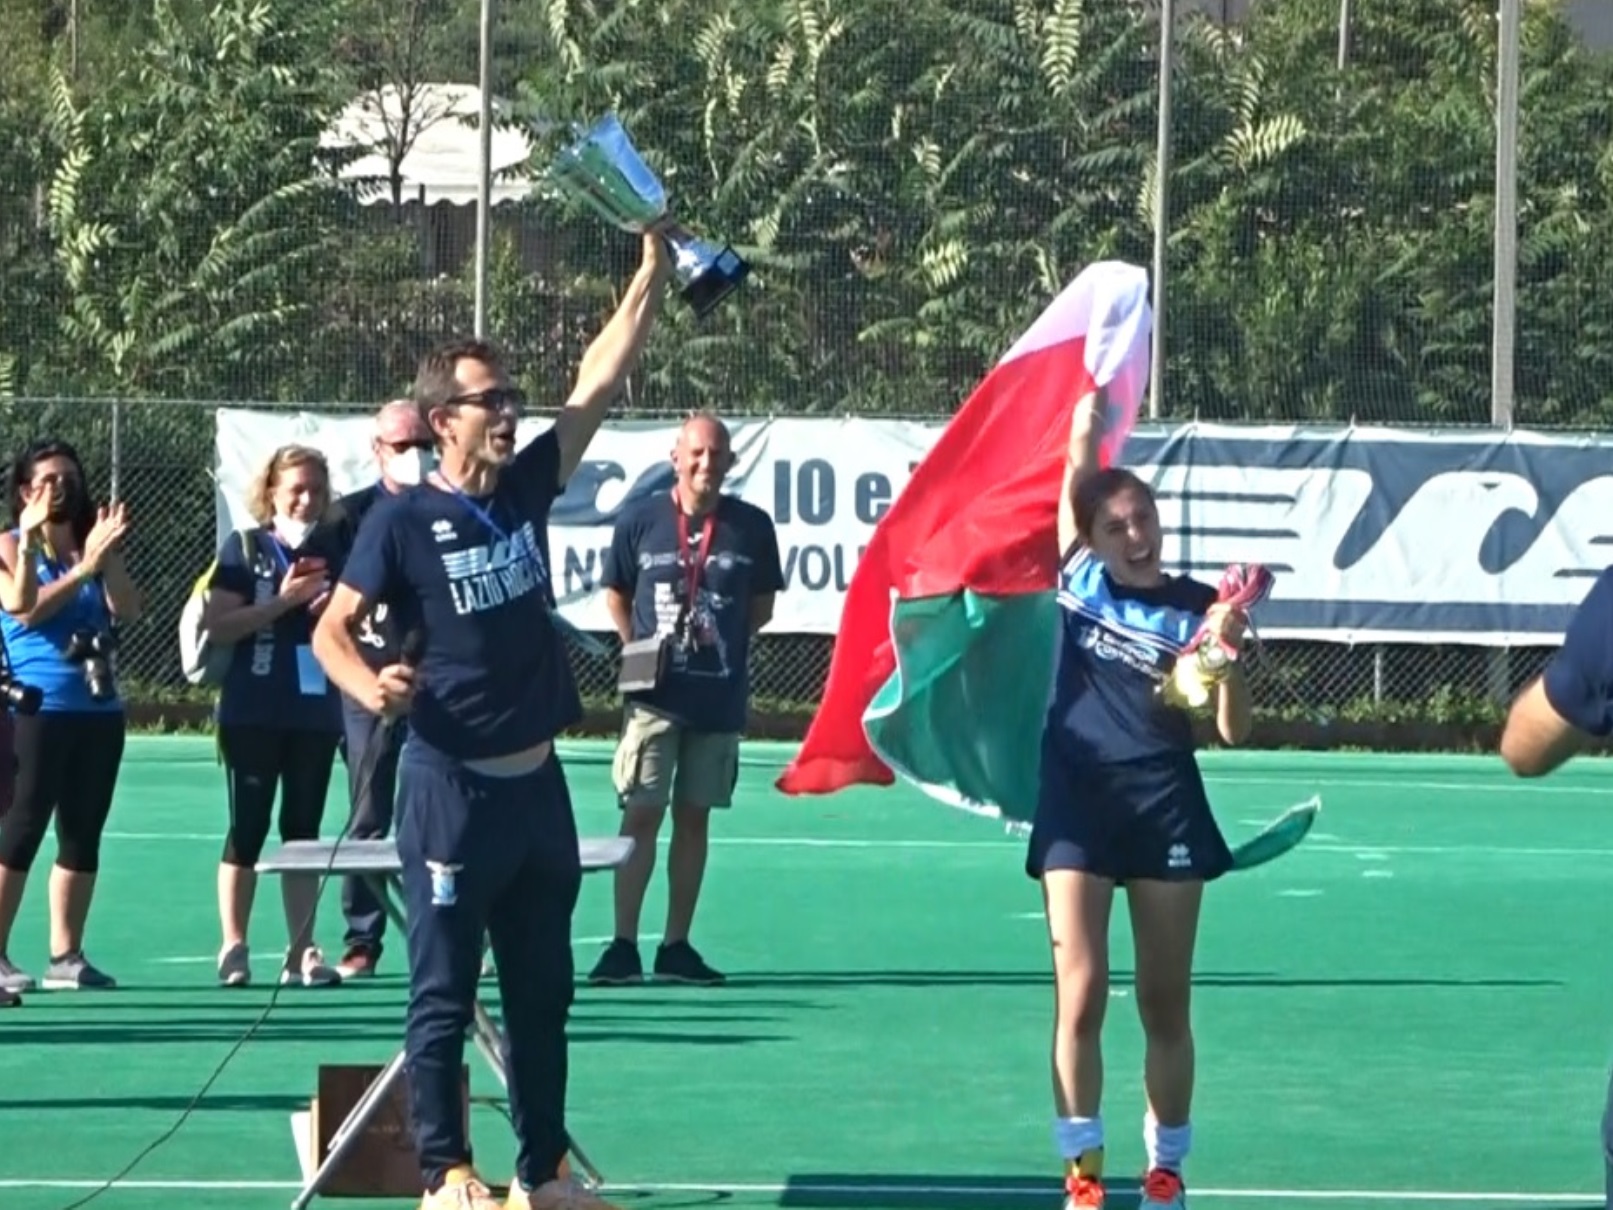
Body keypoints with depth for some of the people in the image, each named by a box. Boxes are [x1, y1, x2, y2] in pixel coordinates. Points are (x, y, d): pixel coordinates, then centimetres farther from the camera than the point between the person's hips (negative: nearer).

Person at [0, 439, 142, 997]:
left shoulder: (96, 546, 12)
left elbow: (128, 610, -1)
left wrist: (106, 558, -13)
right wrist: (84, 570, -20)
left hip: (98, 710, 6)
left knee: (83, 835, 7)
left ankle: (66, 955, 12)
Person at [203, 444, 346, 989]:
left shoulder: (335, 549, 8)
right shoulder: (245, 547, -3)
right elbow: (218, 624, -11)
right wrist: (283, 601, -18)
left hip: (316, 712, 4)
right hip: (253, 713, -3)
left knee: (304, 829, 6)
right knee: (248, 827, -2)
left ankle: (301, 951, 8)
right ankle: (233, 949, 3)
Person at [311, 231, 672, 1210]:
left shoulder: (526, 489, 6)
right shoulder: (403, 521, -8)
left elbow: (602, 378, 7)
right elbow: (332, 630, -7)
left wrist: (654, 271, 1)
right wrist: (373, 687, -28)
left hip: (537, 782, 6)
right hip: (452, 787, -6)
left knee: (543, 993, 11)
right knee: (445, 997, -1)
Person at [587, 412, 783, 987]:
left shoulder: (752, 527, 2)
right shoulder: (639, 522, 0)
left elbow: (762, 606, 13)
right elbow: (616, 594, 12)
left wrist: (719, 637, 0)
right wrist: (638, 648, 1)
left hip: (721, 698, 2)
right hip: (655, 695, -2)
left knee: (693, 817, 8)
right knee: (640, 814, -5)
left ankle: (676, 947, 14)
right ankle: (623, 945, -3)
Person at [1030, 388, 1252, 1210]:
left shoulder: (1193, 608, 0)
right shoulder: (1078, 578, 5)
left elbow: (1233, 730, -4)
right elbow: (1076, 484, -1)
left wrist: (1227, 653, -20)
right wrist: (1085, 427, -17)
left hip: (1167, 811, 0)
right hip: (1078, 808, 0)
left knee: (1165, 1004, 6)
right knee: (1081, 994, -4)